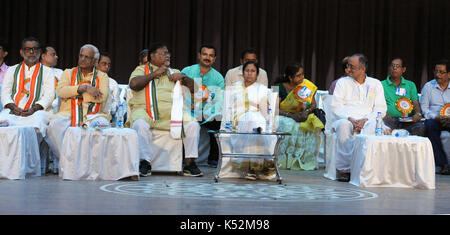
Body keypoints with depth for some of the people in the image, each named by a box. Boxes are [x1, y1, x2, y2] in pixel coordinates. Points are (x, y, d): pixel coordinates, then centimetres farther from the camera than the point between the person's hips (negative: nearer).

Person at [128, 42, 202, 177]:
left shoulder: (174, 72, 28)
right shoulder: (141, 69, 18)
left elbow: (193, 88, 25)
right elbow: (134, 84, -4)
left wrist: (183, 77, 7)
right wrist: (155, 73, 1)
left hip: (170, 112, 3)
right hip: (144, 110, -3)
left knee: (193, 124, -21)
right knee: (140, 125, -36)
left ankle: (189, 164, -15)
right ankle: (145, 163, -28)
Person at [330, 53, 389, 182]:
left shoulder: (375, 84, 15)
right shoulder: (342, 82, 14)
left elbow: (381, 109, 5)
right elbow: (335, 107, 3)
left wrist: (365, 120, -12)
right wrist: (351, 119, -14)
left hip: (367, 122, 1)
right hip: (346, 119, 0)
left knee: (376, 126, -36)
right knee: (344, 125, -38)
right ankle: (343, 168, -35)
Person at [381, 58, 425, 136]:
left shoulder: (411, 85, 23)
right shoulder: (382, 85, 17)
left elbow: (416, 103, 12)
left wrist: (418, 113, -11)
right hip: (390, 119, -1)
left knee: (421, 127, -30)